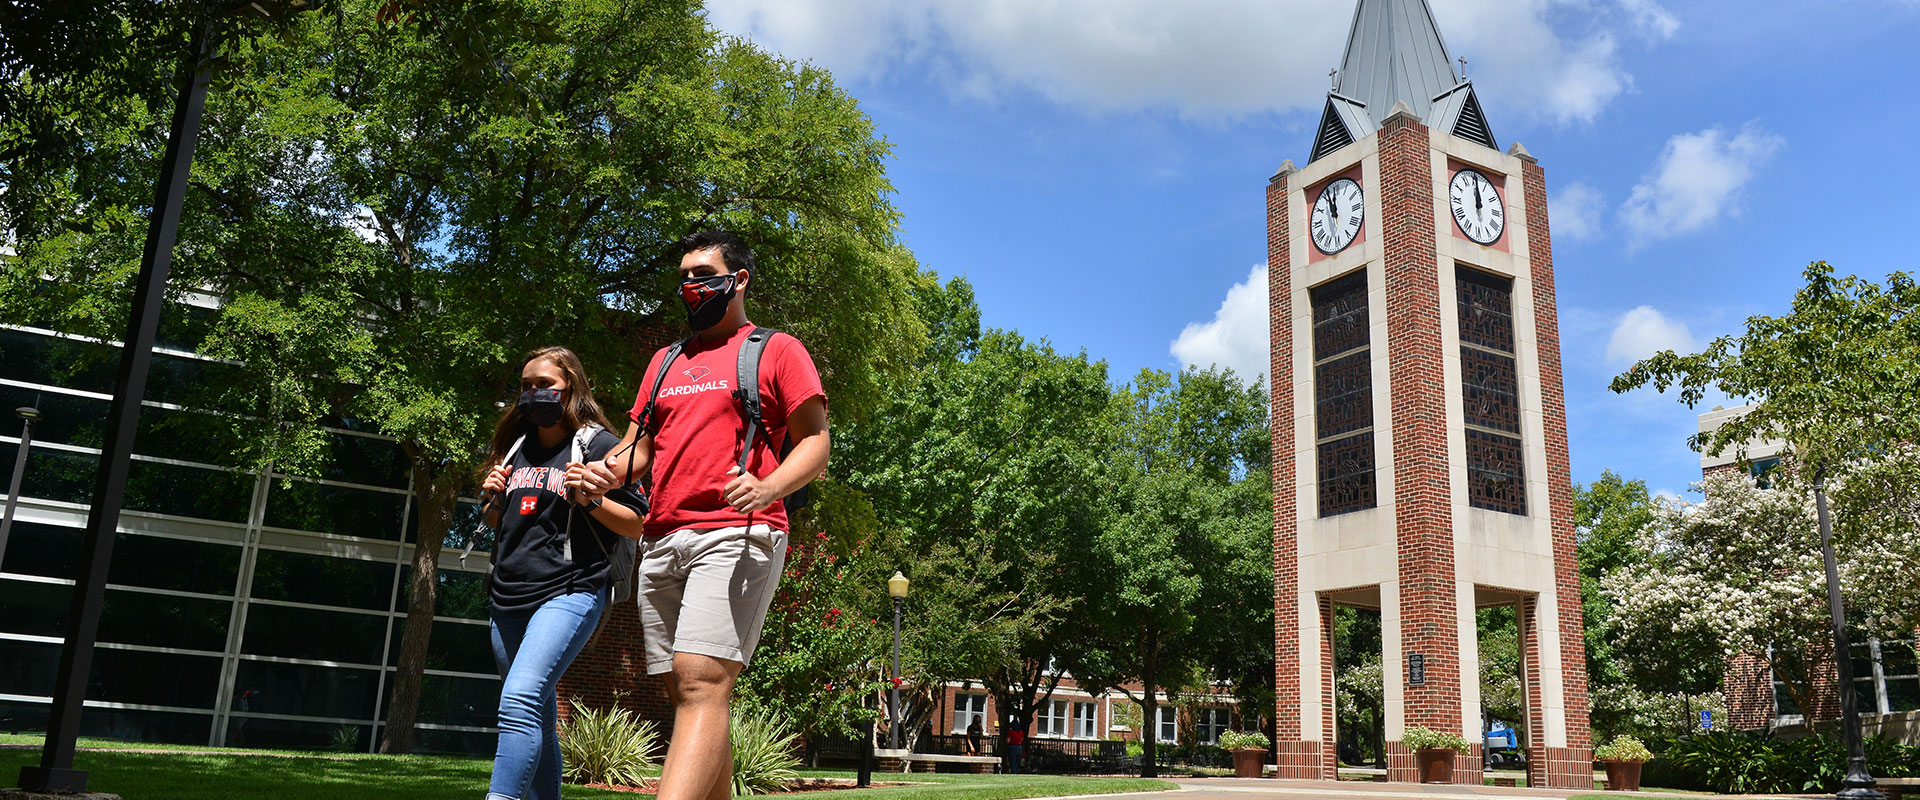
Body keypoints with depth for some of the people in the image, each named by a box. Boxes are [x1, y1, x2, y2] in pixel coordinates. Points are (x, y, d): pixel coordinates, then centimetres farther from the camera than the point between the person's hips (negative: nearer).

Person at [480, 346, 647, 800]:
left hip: (568, 594, -7)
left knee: (520, 701, -24)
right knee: (539, 719, 12)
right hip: (507, 599, 7)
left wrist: (590, 499, -17)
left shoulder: (599, 446, -1)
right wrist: (494, 499, 7)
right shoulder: (515, 448, 18)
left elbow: (637, 523, -2)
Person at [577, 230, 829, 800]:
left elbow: (815, 444, 0)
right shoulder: (666, 362, 25)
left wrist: (769, 487, -20)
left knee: (701, 684, -20)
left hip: (735, 536, -7)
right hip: (662, 541, 7)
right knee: (686, 694, 6)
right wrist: (608, 471, 0)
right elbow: (640, 444, 24)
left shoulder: (777, 351, 7)